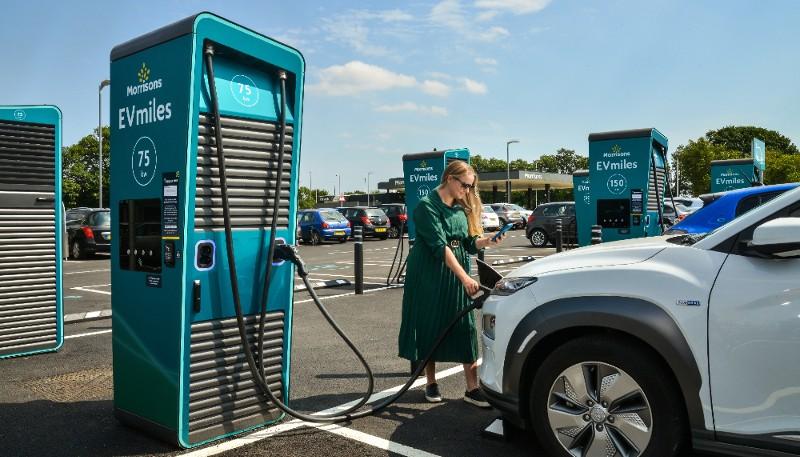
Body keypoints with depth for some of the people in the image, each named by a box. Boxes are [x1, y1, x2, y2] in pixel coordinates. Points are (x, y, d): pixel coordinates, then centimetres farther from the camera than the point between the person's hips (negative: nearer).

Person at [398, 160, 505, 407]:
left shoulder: (462, 208, 9)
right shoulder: (427, 206, -13)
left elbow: (469, 244, 10)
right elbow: (439, 246, -22)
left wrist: (487, 241, -11)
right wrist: (464, 277, -27)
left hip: (458, 274, 6)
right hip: (429, 274, -6)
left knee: (465, 327, 1)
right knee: (430, 327, 5)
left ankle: (472, 388, 6)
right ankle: (431, 383, 21)